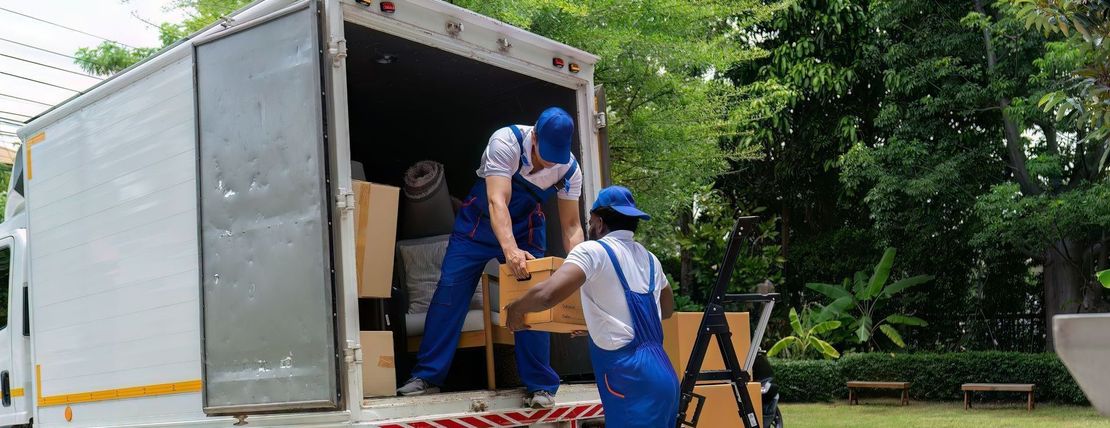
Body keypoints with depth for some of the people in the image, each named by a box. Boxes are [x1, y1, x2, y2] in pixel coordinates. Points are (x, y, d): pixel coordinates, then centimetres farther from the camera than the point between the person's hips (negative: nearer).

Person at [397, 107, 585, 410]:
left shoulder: (569, 169, -20)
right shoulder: (507, 142, -31)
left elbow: (571, 226, -13)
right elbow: (497, 201, -40)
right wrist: (510, 250, -56)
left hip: (526, 228, 2)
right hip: (479, 222, -1)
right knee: (449, 292, -7)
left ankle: (540, 385, 5)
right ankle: (427, 376, 3)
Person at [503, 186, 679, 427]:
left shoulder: (593, 251, -7)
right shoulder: (649, 259, 16)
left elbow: (547, 294, -22)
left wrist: (515, 309, -3)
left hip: (632, 380, -8)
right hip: (661, 373, 8)